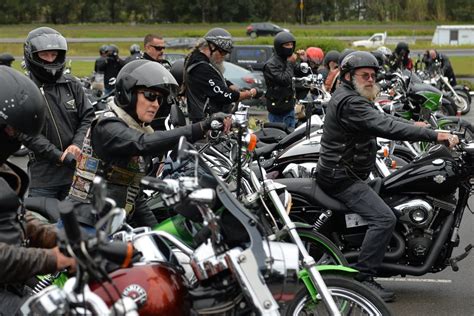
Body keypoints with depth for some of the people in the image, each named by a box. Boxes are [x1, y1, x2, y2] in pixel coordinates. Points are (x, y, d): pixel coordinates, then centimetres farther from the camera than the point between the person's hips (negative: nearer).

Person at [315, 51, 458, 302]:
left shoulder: (350, 97, 15)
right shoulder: (349, 102, -21)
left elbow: (381, 119, 21)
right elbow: (385, 128, -31)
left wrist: (412, 125, 9)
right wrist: (434, 135, -33)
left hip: (342, 172, 11)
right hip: (341, 176, -11)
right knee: (384, 219, -21)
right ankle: (363, 278, -19)